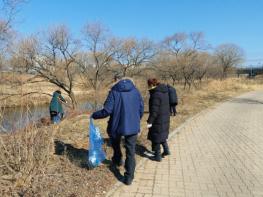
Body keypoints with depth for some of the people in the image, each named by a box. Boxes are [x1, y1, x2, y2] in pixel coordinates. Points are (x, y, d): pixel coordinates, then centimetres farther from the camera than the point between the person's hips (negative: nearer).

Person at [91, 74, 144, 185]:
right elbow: (141, 109, 6)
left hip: (117, 126, -2)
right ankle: (129, 177, 12)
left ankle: (117, 160, 46)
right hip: (133, 126, 2)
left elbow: (107, 111, -16)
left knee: (115, 143, 31)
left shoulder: (114, 92, -10)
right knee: (130, 152, 10)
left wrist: (94, 115, 1)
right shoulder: (135, 90, 2)